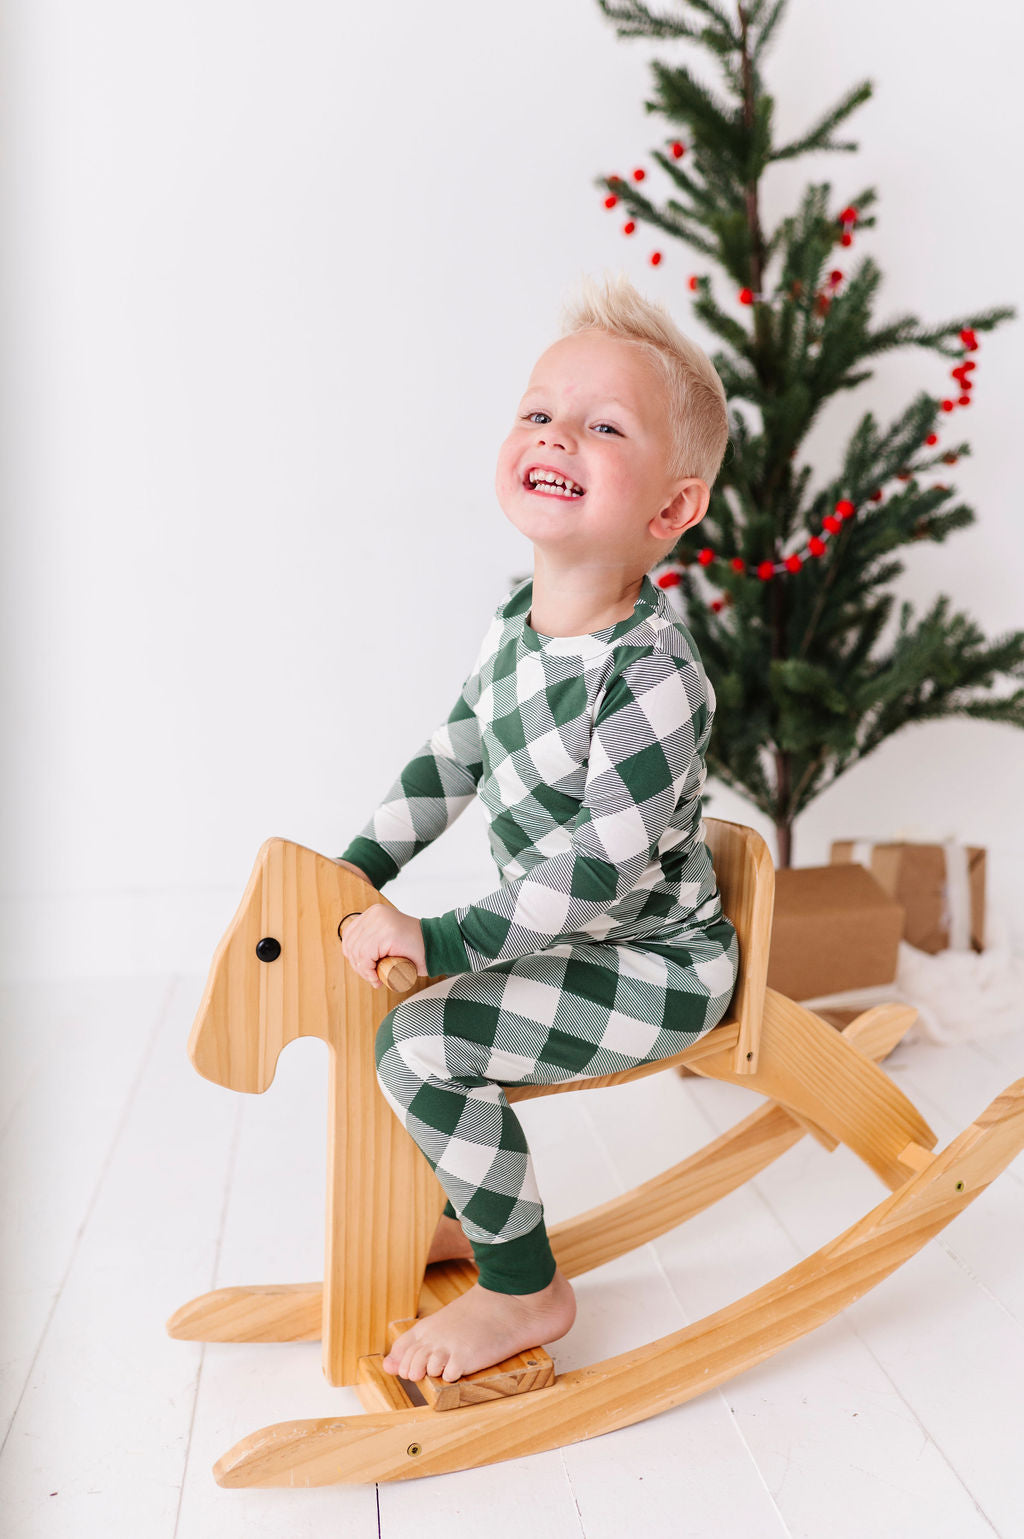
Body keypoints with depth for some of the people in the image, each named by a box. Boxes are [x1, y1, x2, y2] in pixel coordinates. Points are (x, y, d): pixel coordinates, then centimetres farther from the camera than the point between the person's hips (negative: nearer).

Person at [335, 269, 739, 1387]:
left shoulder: (656, 672, -28)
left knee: (420, 1041, -21)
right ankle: (464, 1212, 33)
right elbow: (454, 757, 12)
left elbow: (602, 863, -29)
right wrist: (361, 866, 10)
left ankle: (525, 1291, 2)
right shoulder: (514, 622, 0)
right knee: (383, 982, 16)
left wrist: (443, 941, -25)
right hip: (567, 935, 9)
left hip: (659, 963, -9)